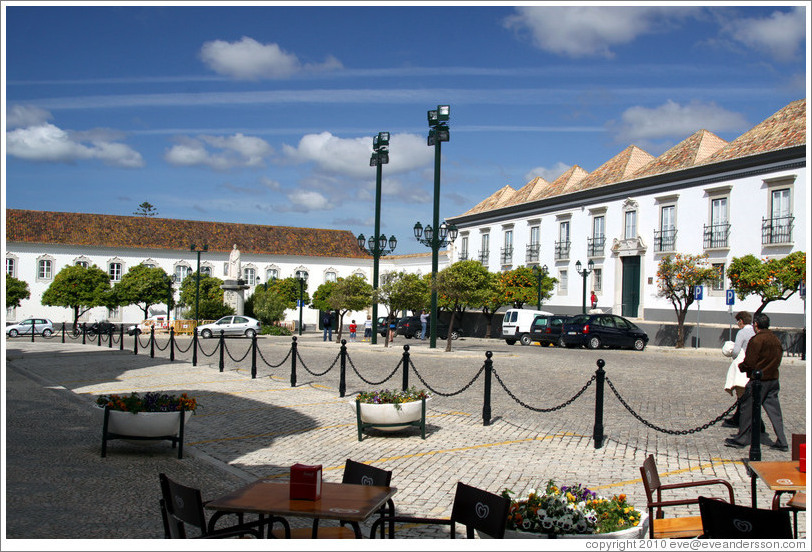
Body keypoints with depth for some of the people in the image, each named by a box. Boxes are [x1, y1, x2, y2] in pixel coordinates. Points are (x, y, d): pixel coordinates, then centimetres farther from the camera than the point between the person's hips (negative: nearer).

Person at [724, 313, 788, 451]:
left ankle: (741, 439, 12)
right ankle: (781, 442, 10)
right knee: (774, 410, 10)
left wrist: (741, 366, 1)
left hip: (758, 381, -7)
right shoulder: (775, 339, 8)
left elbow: (749, 363, -18)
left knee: (748, 410, 3)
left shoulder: (756, 340, -16)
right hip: (773, 380, 7)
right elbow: (778, 359, 15)